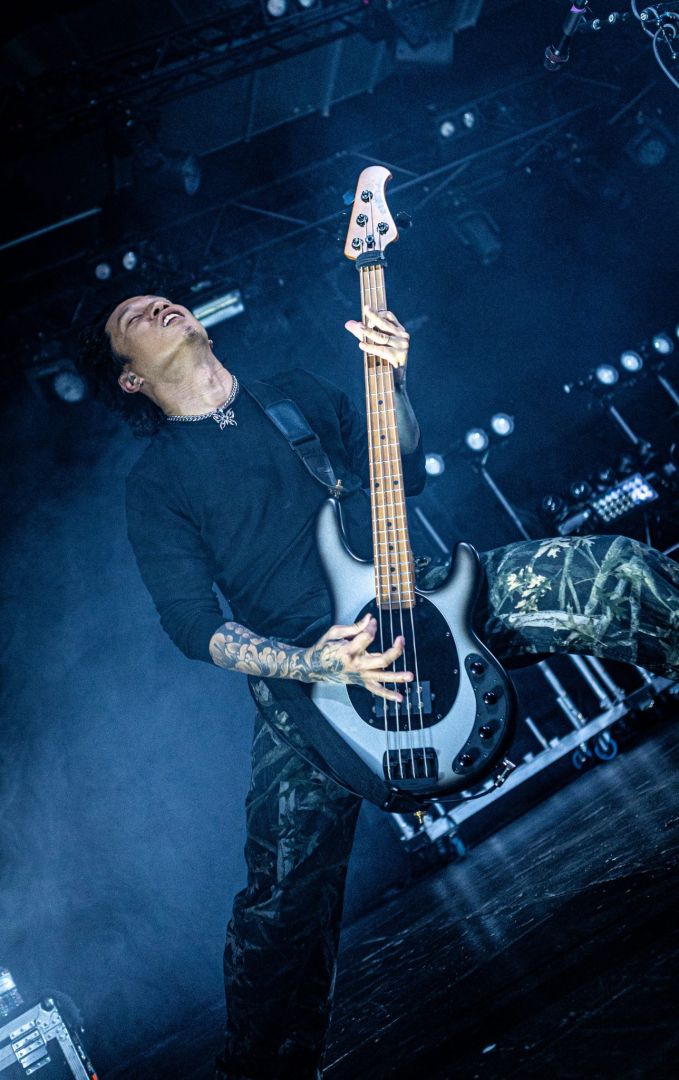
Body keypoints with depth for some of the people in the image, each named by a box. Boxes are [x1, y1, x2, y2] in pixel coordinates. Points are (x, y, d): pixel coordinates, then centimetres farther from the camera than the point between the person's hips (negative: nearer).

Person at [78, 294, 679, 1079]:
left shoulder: (294, 391, 17)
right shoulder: (155, 482, 5)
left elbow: (403, 475, 16)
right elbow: (193, 625, -3)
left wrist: (394, 383, -3)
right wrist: (311, 665, -19)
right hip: (302, 674, -3)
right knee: (283, 904, -9)